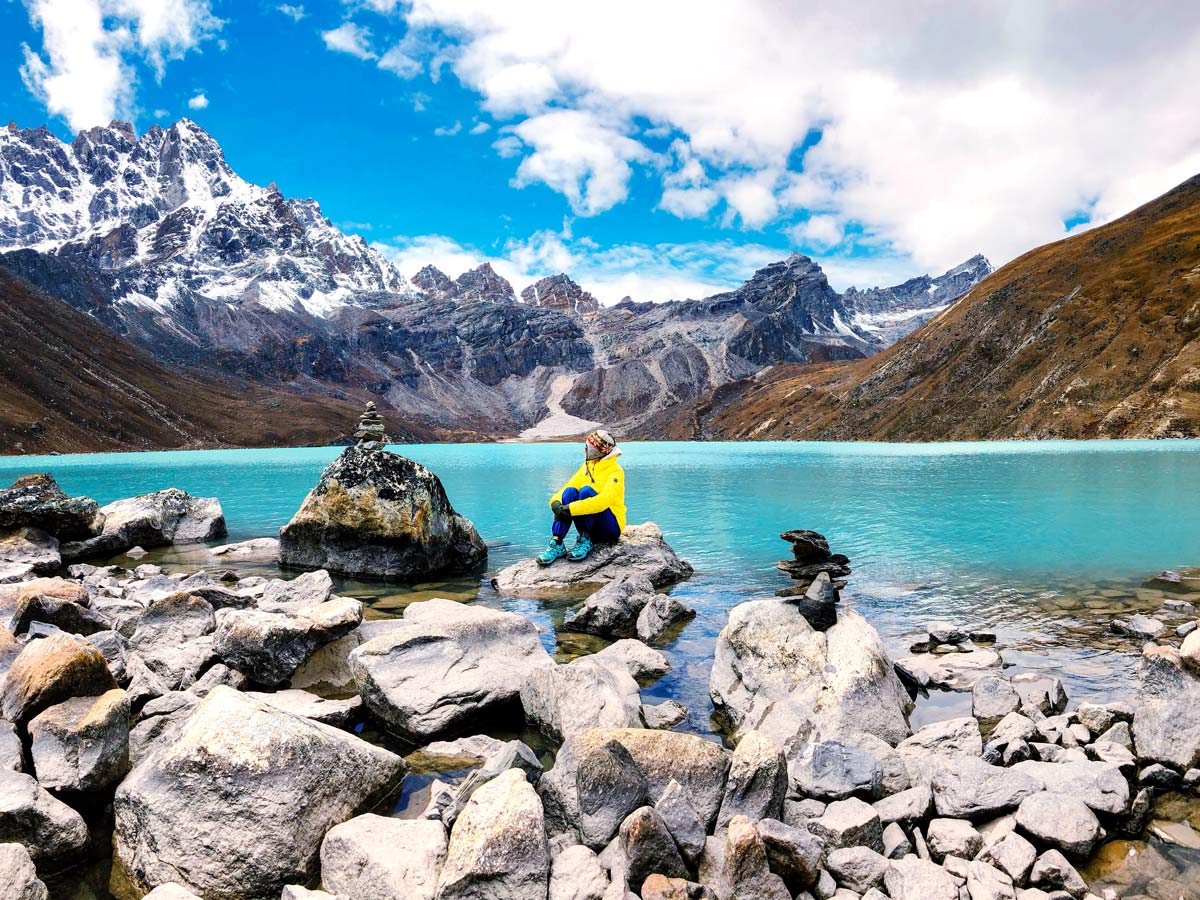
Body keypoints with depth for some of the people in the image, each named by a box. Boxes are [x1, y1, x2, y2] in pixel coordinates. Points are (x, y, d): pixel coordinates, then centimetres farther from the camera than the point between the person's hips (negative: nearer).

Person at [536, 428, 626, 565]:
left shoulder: (615, 471, -15)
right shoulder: (586, 466, 8)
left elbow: (603, 500, -31)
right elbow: (567, 487, 1)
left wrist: (570, 509, -35)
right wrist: (555, 501, -22)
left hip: (611, 527, -6)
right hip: (590, 526, 6)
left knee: (586, 491, -29)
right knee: (570, 491, -20)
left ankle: (585, 541, -23)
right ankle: (557, 544, -28)